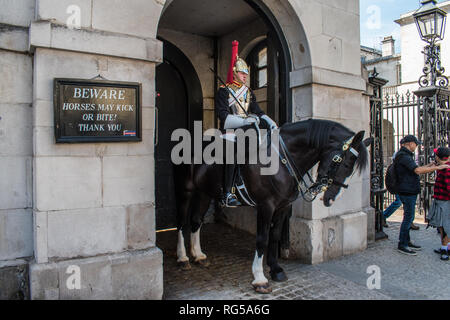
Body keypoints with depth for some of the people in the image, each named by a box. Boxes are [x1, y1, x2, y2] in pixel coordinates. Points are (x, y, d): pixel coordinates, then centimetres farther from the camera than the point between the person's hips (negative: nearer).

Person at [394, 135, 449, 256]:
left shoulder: (405, 155, 17)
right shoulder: (403, 156, -18)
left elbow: (414, 170, 25)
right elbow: (417, 170, -27)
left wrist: (428, 166, 19)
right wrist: (437, 167, -21)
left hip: (410, 191, 10)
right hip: (407, 192, -10)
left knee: (409, 217, 16)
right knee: (408, 217, -4)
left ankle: (407, 241, 26)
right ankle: (402, 245, 4)